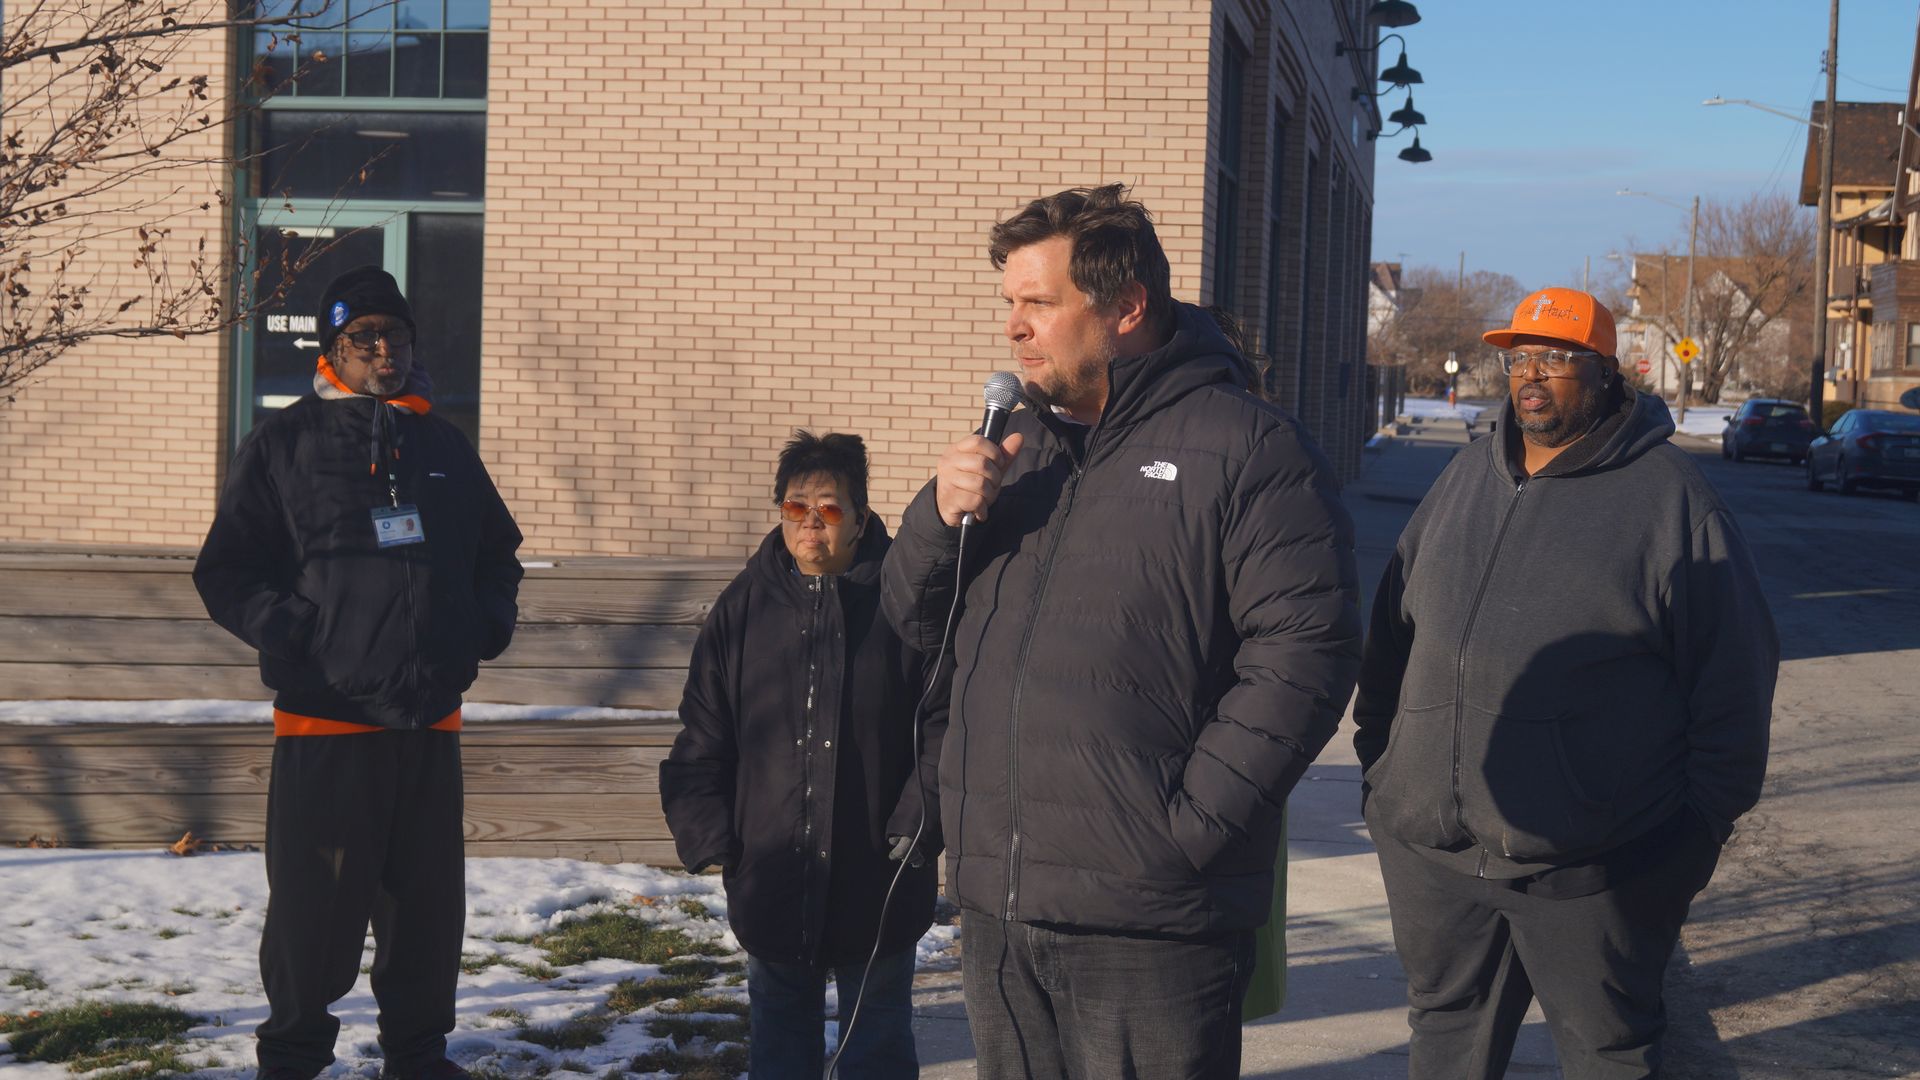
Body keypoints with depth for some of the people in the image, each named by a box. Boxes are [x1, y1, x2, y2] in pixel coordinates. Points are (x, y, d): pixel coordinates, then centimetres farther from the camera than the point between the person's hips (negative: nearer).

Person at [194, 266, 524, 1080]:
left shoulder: (446, 447, 15)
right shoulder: (285, 444, 3)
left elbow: (498, 551, 25)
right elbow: (227, 570, 1)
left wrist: (490, 620, 7)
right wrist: (290, 633, -14)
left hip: (431, 718, 4)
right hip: (324, 715, -4)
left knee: (428, 902, 9)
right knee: (316, 906, 1)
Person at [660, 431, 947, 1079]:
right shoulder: (745, 607, 5)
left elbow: (946, 727, -6)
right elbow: (701, 739, 8)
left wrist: (916, 827, -12)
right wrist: (708, 837, -1)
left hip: (877, 890, -3)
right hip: (771, 878, 3)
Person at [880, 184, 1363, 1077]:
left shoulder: (1245, 449, -6)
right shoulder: (1017, 446, 16)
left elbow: (1306, 647, -15)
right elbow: (913, 620, 17)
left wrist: (1194, 824, -18)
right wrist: (941, 516, -3)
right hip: (994, 910, 7)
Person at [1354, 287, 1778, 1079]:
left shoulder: (1668, 494, -5)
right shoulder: (1467, 478, 12)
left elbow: (1734, 675, -5)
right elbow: (1393, 633, 18)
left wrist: (1702, 827, -6)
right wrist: (1377, 757, 14)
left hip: (1587, 870, -5)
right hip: (1430, 849, 5)